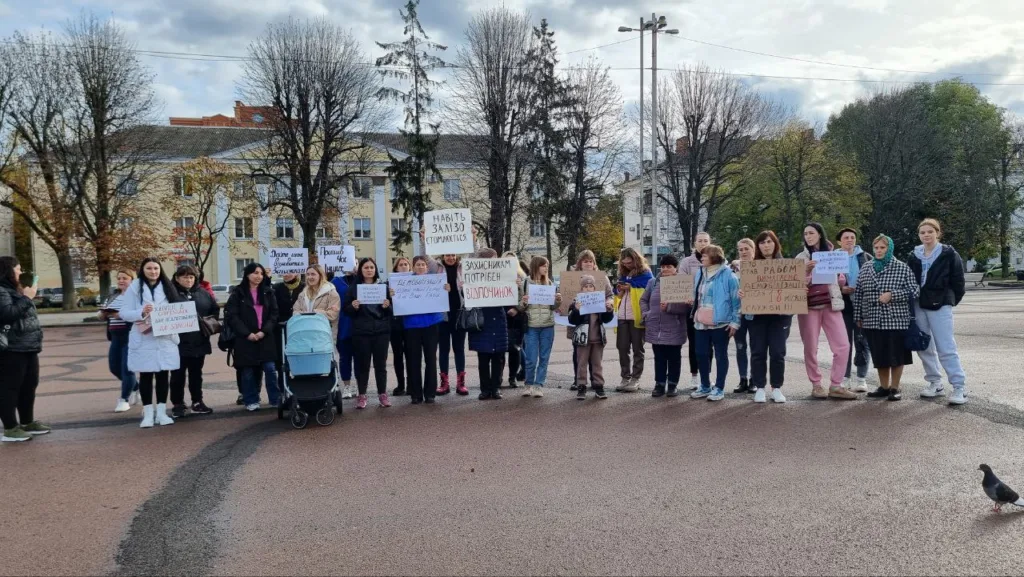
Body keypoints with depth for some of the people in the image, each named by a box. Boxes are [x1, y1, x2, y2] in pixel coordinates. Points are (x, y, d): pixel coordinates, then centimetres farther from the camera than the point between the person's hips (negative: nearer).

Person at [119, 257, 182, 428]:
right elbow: (124, 313, -3)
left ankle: (161, 411, 13)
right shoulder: (135, 287, 1)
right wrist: (141, 313, -20)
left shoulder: (167, 287, 10)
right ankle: (148, 413, 9)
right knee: (145, 375, 3)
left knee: (163, 374, 5)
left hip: (165, 338, 2)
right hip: (143, 340, -2)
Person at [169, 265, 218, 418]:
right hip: (178, 342, -5)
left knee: (196, 373, 14)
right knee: (178, 375, 4)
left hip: (199, 341, 5)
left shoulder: (203, 293, 9)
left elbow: (215, 309, 16)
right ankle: (177, 404, 13)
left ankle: (197, 402, 23)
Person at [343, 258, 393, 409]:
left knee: (381, 363, 5)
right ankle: (362, 395, 11)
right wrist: (353, 307, -16)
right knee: (362, 364, 3)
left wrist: (387, 306, -13)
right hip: (360, 332, -1)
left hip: (381, 331, 1)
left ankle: (382, 394, 13)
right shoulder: (353, 287, 4)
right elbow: (346, 310, 4)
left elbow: (392, 309, 8)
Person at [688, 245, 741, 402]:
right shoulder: (700, 273, 12)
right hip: (701, 323, 7)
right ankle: (705, 386, 22)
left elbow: (736, 300, -9)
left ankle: (719, 388, 12)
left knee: (721, 355, 5)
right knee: (701, 354, 9)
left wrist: (735, 322, -12)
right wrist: (691, 302, 7)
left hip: (720, 323, -7)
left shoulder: (727, 275, -9)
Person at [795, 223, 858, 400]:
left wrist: (837, 278, -7)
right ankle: (816, 385, 11)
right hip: (809, 305, -2)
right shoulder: (801, 258, 6)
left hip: (831, 304, 2)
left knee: (843, 345, -6)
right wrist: (807, 271, -19)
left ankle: (835, 386, 2)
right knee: (811, 348, 0)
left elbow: (842, 279, 16)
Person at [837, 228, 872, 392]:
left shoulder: (866, 258, 8)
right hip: (843, 306, 0)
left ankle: (861, 378, 8)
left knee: (862, 342, 1)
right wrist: (840, 289, -14)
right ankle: (845, 379, 11)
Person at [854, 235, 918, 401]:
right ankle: (884, 387, 23)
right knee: (879, 355, 10)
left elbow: (913, 291, -5)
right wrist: (858, 316, 8)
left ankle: (895, 388, 16)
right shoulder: (865, 268, 9)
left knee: (896, 355, 3)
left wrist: (892, 295, -17)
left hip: (896, 319, -3)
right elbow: (858, 294, 11)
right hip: (872, 320, 3)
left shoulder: (902, 268, -2)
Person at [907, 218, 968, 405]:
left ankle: (959, 387, -5)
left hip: (940, 305, -5)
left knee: (946, 348, -9)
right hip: (918, 305, 5)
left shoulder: (949, 254, -3)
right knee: (924, 347, 9)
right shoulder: (914, 256, 9)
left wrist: (950, 301, 3)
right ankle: (934, 382, 21)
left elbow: (958, 281, -1)